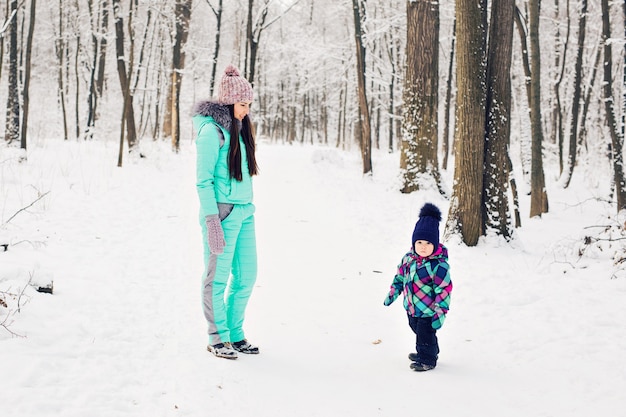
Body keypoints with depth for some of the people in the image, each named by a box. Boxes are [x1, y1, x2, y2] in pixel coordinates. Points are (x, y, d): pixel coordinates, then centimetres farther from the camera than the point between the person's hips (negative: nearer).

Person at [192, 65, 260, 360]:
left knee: (246, 275, 11)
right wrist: (212, 221, -17)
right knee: (218, 277, 2)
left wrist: (248, 208, 18)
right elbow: (203, 181, -13)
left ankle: (235, 333, 25)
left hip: (245, 212, 8)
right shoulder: (212, 130, -11)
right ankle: (217, 337, 15)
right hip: (222, 213, -8)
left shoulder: (239, 128, 14)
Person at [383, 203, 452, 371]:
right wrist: (392, 293, 17)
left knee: (426, 335, 7)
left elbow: (444, 289, -22)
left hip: (428, 311, -7)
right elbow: (400, 276, 12)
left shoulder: (439, 265, -25)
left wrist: (440, 312, -22)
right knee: (418, 331, 25)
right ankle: (422, 353, 46)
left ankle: (427, 360, 27)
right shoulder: (409, 258, -4)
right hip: (411, 308, 7)